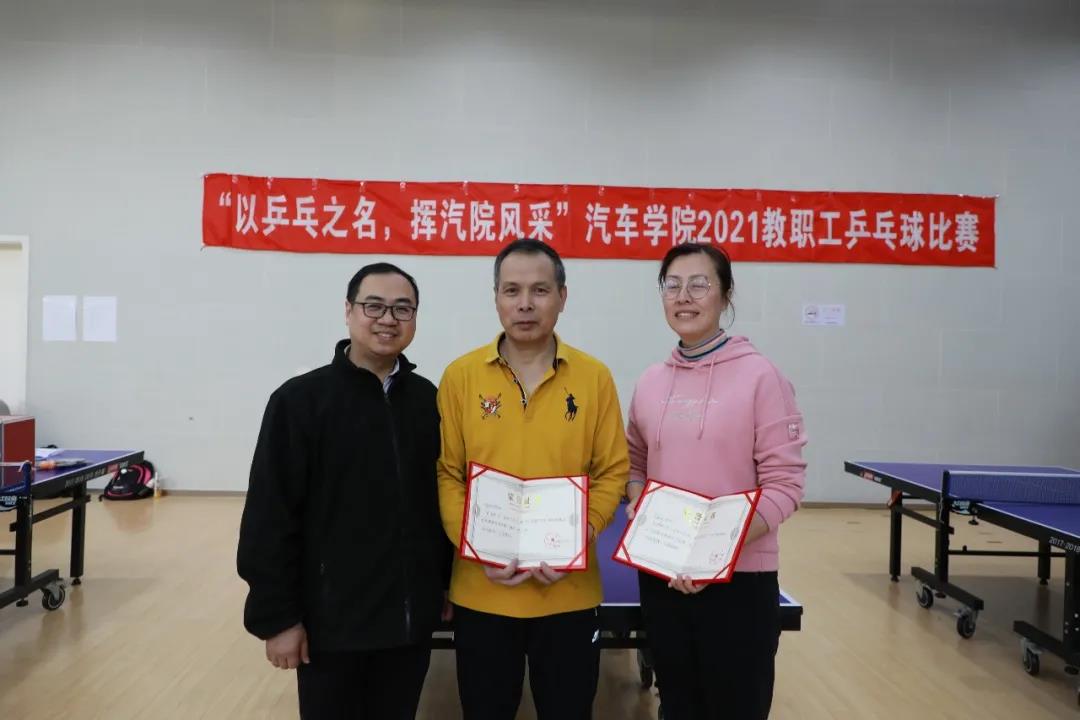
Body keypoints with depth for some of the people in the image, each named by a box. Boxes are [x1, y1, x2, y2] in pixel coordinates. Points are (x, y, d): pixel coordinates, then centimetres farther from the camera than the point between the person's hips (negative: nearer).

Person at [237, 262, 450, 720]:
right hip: (331, 621, -3)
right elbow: (270, 519, -10)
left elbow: (446, 500, 9)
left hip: (411, 618, 4)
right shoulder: (300, 400, -9)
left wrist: (447, 583, 9)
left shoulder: (428, 400, 3)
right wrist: (277, 617, -11)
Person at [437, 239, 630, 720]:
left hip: (569, 593, 0)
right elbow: (446, 473, -1)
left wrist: (580, 538, -14)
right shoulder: (460, 376, -2)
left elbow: (612, 472, 0)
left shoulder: (594, 378, -2)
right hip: (481, 592, 0)